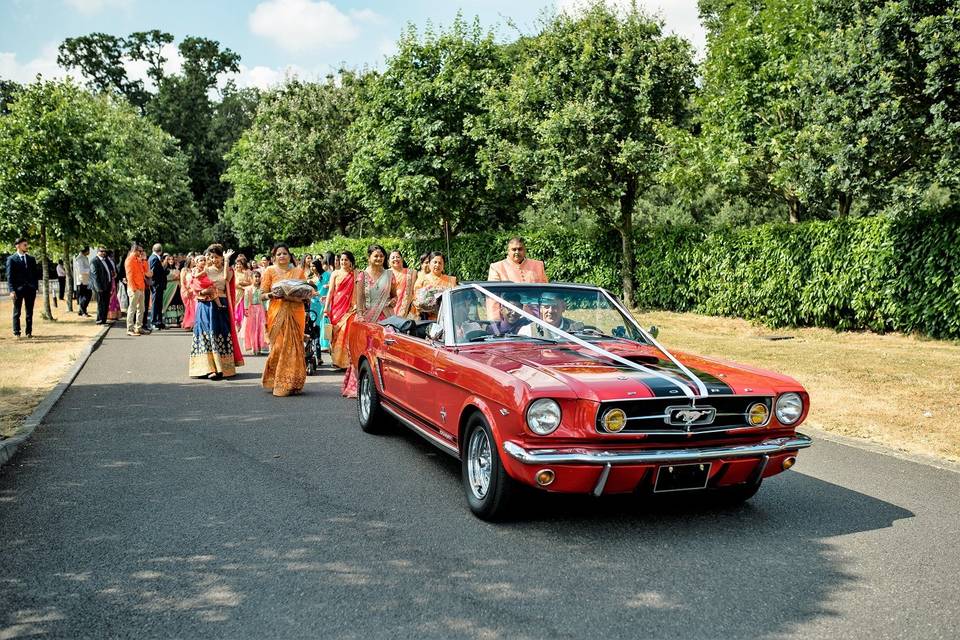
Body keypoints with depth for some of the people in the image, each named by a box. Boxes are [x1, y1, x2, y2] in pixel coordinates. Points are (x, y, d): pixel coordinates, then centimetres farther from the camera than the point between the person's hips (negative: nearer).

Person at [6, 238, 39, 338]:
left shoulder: (31, 259, 12)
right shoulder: (11, 259, -1)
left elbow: (35, 274, 14)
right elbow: (9, 276, -5)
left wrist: (36, 287, 4)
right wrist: (12, 290, -12)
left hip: (30, 289, 4)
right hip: (18, 289, -4)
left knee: (30, 312, 6)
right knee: (17, 312, 4)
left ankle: (29, 332, 11)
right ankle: (17, 332, 10)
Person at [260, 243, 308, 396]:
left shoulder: (298, 271, 13)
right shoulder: (270, 271, 7)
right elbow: (262, 294, 3)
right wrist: (272, 294, -16)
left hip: (296, 313, 2)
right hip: (277, 313, -2)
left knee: (294, 346, 0)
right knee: (279, 346, -6)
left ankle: (293, 383, 8)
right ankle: (277, 382, 5)